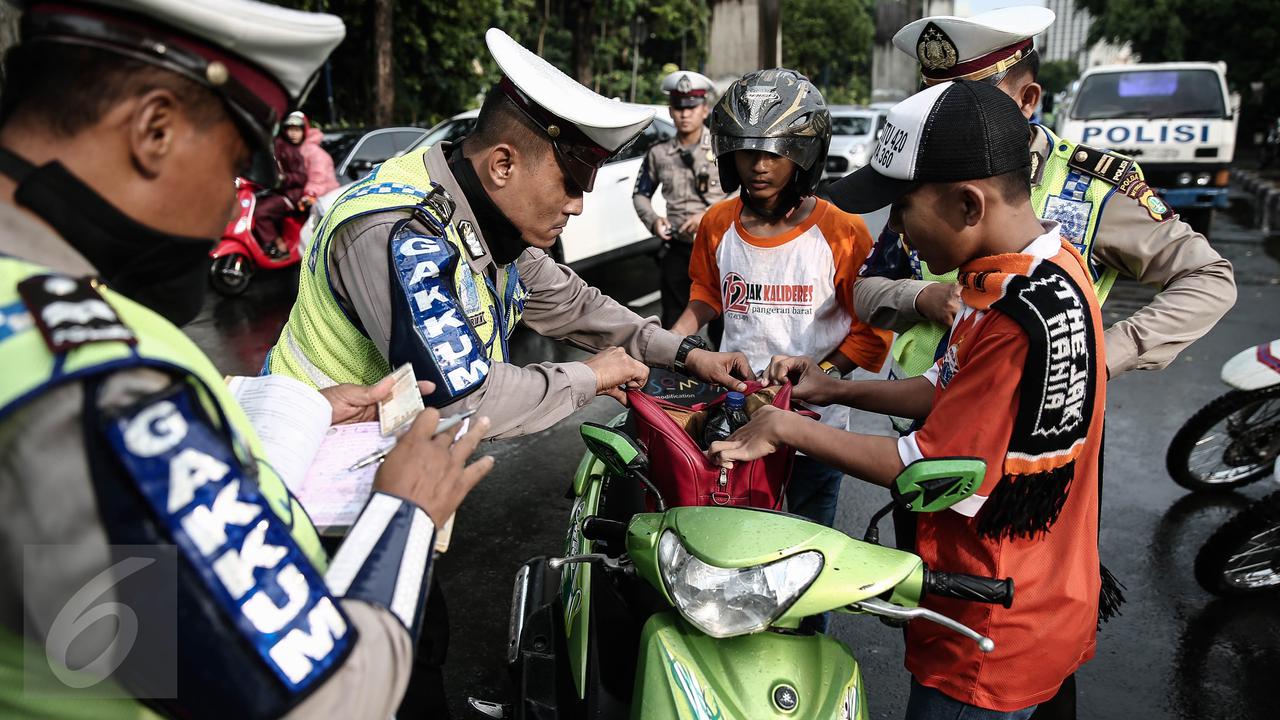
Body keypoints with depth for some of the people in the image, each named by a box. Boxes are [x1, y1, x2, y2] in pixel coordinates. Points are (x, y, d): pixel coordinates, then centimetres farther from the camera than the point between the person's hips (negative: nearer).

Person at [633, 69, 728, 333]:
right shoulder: (659, 153, 7)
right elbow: (640, 194, 17)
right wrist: (653, 220, -2)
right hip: (677, 250, 3)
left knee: (723, 324, -2)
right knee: (673, 325, 10)